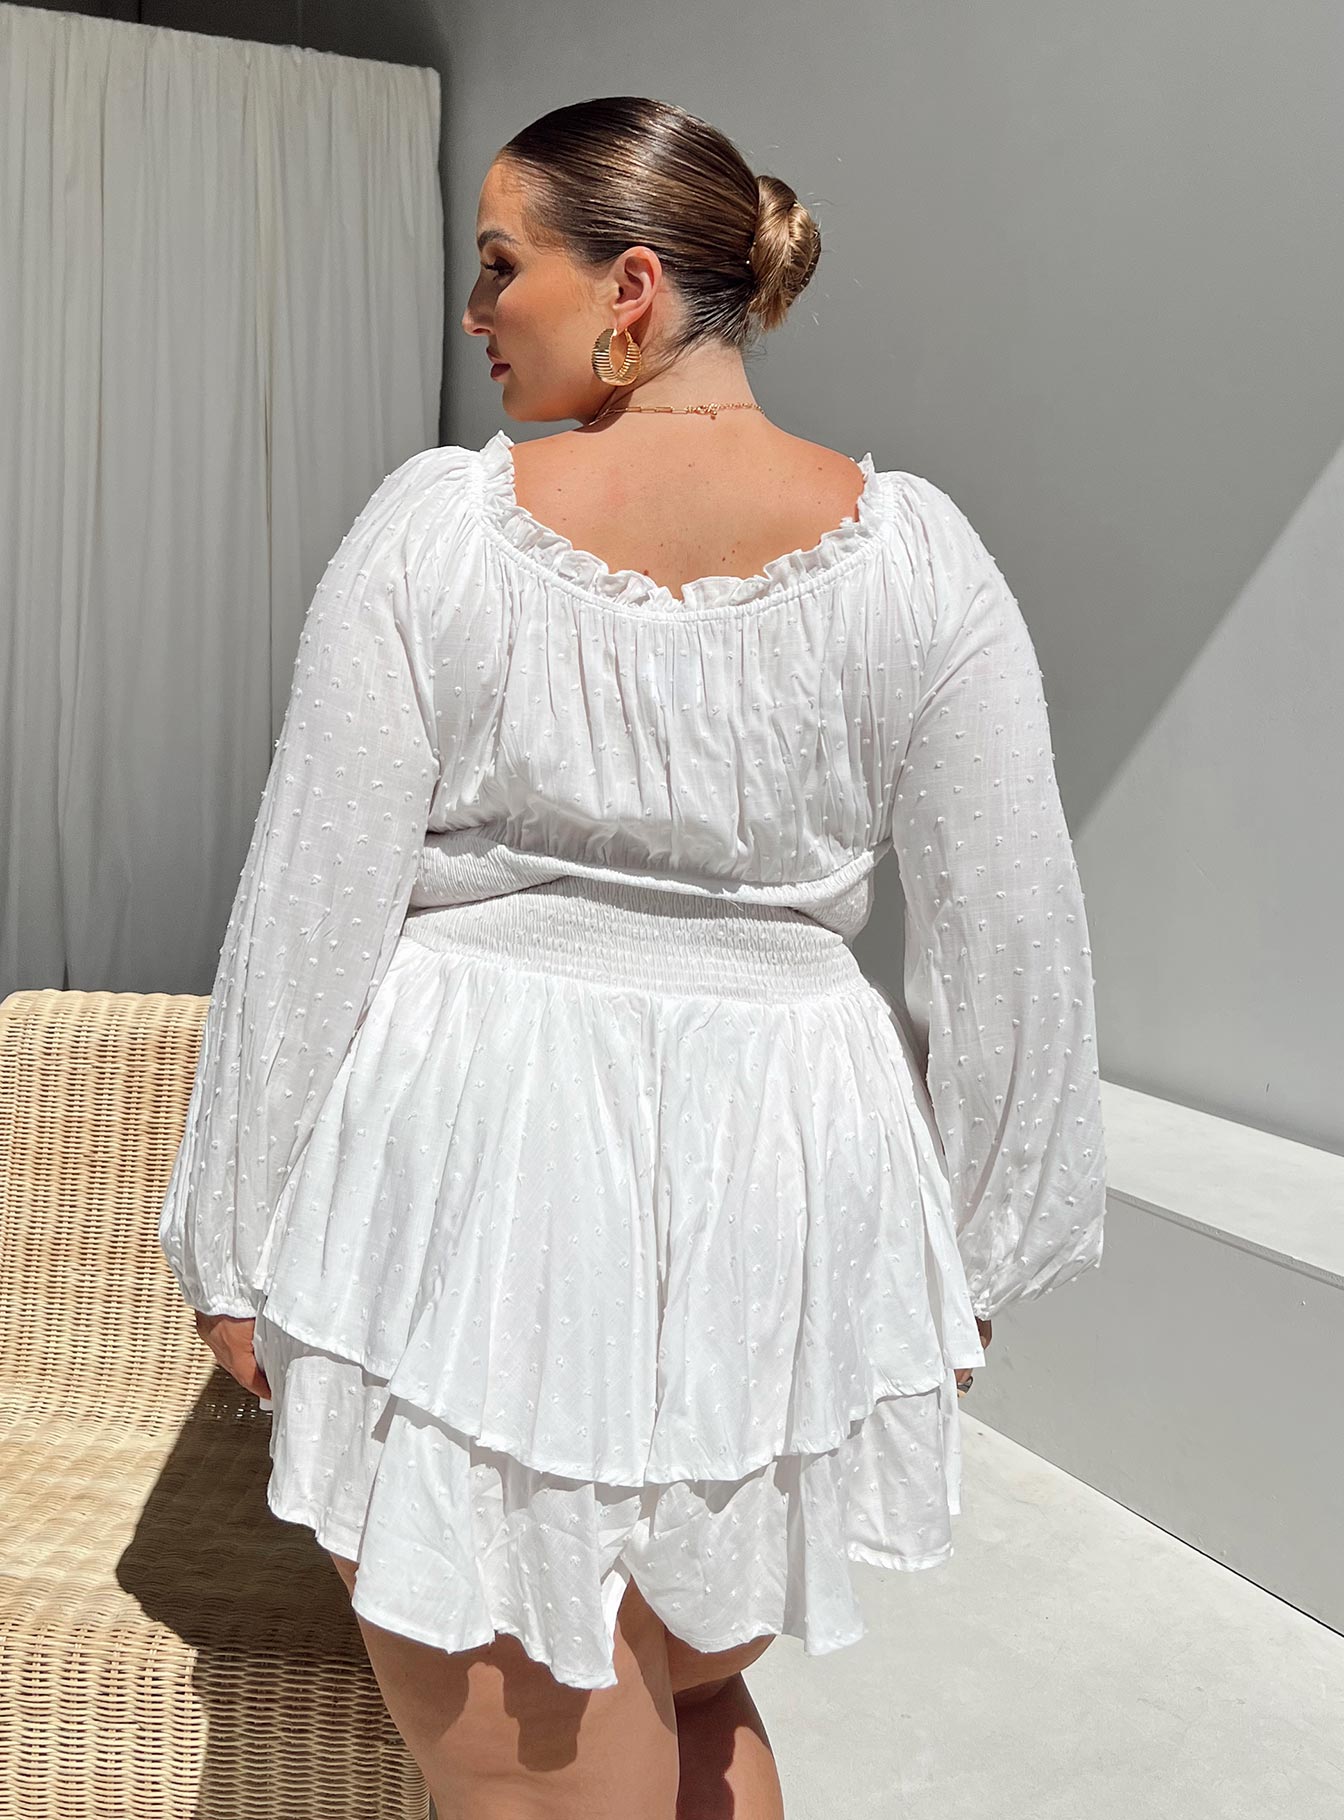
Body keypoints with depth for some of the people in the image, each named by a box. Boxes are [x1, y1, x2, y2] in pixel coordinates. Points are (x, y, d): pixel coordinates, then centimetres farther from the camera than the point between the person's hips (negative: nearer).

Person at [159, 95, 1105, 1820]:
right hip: (776, 1212, 3)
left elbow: (307, 914, -7)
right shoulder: (914, 548, -3)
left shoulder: (434, 523, -8)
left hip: (465, 1179, -2)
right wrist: (975, 1245, 12)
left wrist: (237, 1247, 4)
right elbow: (1017, 937, 0)